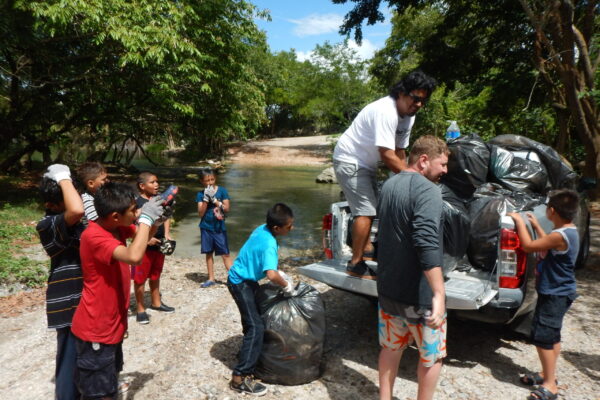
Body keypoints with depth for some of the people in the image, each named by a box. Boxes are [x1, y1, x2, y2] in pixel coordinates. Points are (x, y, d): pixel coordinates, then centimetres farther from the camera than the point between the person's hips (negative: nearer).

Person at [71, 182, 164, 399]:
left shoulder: (117, 227, -1)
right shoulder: (94, 236, -28)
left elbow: (145, 235, 16)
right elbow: (134, 256, -44)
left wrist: (156, 218, -6)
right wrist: (146, 218, -33)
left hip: (111, 324, 9)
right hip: (96, 330, -9)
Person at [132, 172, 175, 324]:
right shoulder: (137, 202, -15)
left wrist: (167, 234, 0)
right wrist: (147, 238, -23)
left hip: (159, 243, 7)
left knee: (155, 275, 21)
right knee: (140, 278, 4)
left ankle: (156, 303, 36)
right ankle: (140, 309, 18)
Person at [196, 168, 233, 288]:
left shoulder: (222, 191, -4)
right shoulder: (201, 194, -1)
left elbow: (227, 208, -9)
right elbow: (200, 213, -7)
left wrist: (214, 199, -18)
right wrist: (206, 198, -16)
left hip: (219, 227, -2)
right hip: (206, 228, 2)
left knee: (225, 254, -2)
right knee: (209, 253, 11)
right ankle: (211, 278, 22)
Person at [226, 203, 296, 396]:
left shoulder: (263, 228, -4)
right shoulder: (268, 244, -30)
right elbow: (271, 275, -42)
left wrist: (282, 276, 6)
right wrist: (287, 285, -22)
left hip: (245, 279, 10)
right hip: (241, 283, -10)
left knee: (251, 320, 24)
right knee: (256, 327, -10)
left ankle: (246, 353, 45)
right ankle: (240, 377, -6)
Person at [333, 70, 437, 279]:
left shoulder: (408, 116, 4)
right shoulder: (385, 111, -27)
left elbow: (400, 151, 8)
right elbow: (386, 154, -29)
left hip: (365, 164, 10)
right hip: (350, 161, -10)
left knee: (370, 207, 20)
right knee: (366, 211, -15)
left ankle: (366, 248, 36)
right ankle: (356, 264, -7)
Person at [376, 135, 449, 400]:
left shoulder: (389, 186, 8)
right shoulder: (427, 189, -19)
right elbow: (427, 243, -31)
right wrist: (439, 294, -31)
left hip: (388, 288, 7)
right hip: (419, 293, -7)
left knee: (390, 347, 21)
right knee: (432, 355, 15)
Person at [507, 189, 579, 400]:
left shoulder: (560, 236, -26)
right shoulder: (568, 231, 5)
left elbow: (528, 246, -22)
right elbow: (546, 247, 20)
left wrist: (520, 221, -11)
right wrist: (536, 226, 20)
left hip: (554, 295, -10)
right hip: (557, 293, 10)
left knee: (543, 337, -4)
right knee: (552, 336, 20)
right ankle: (548, 374, 35)